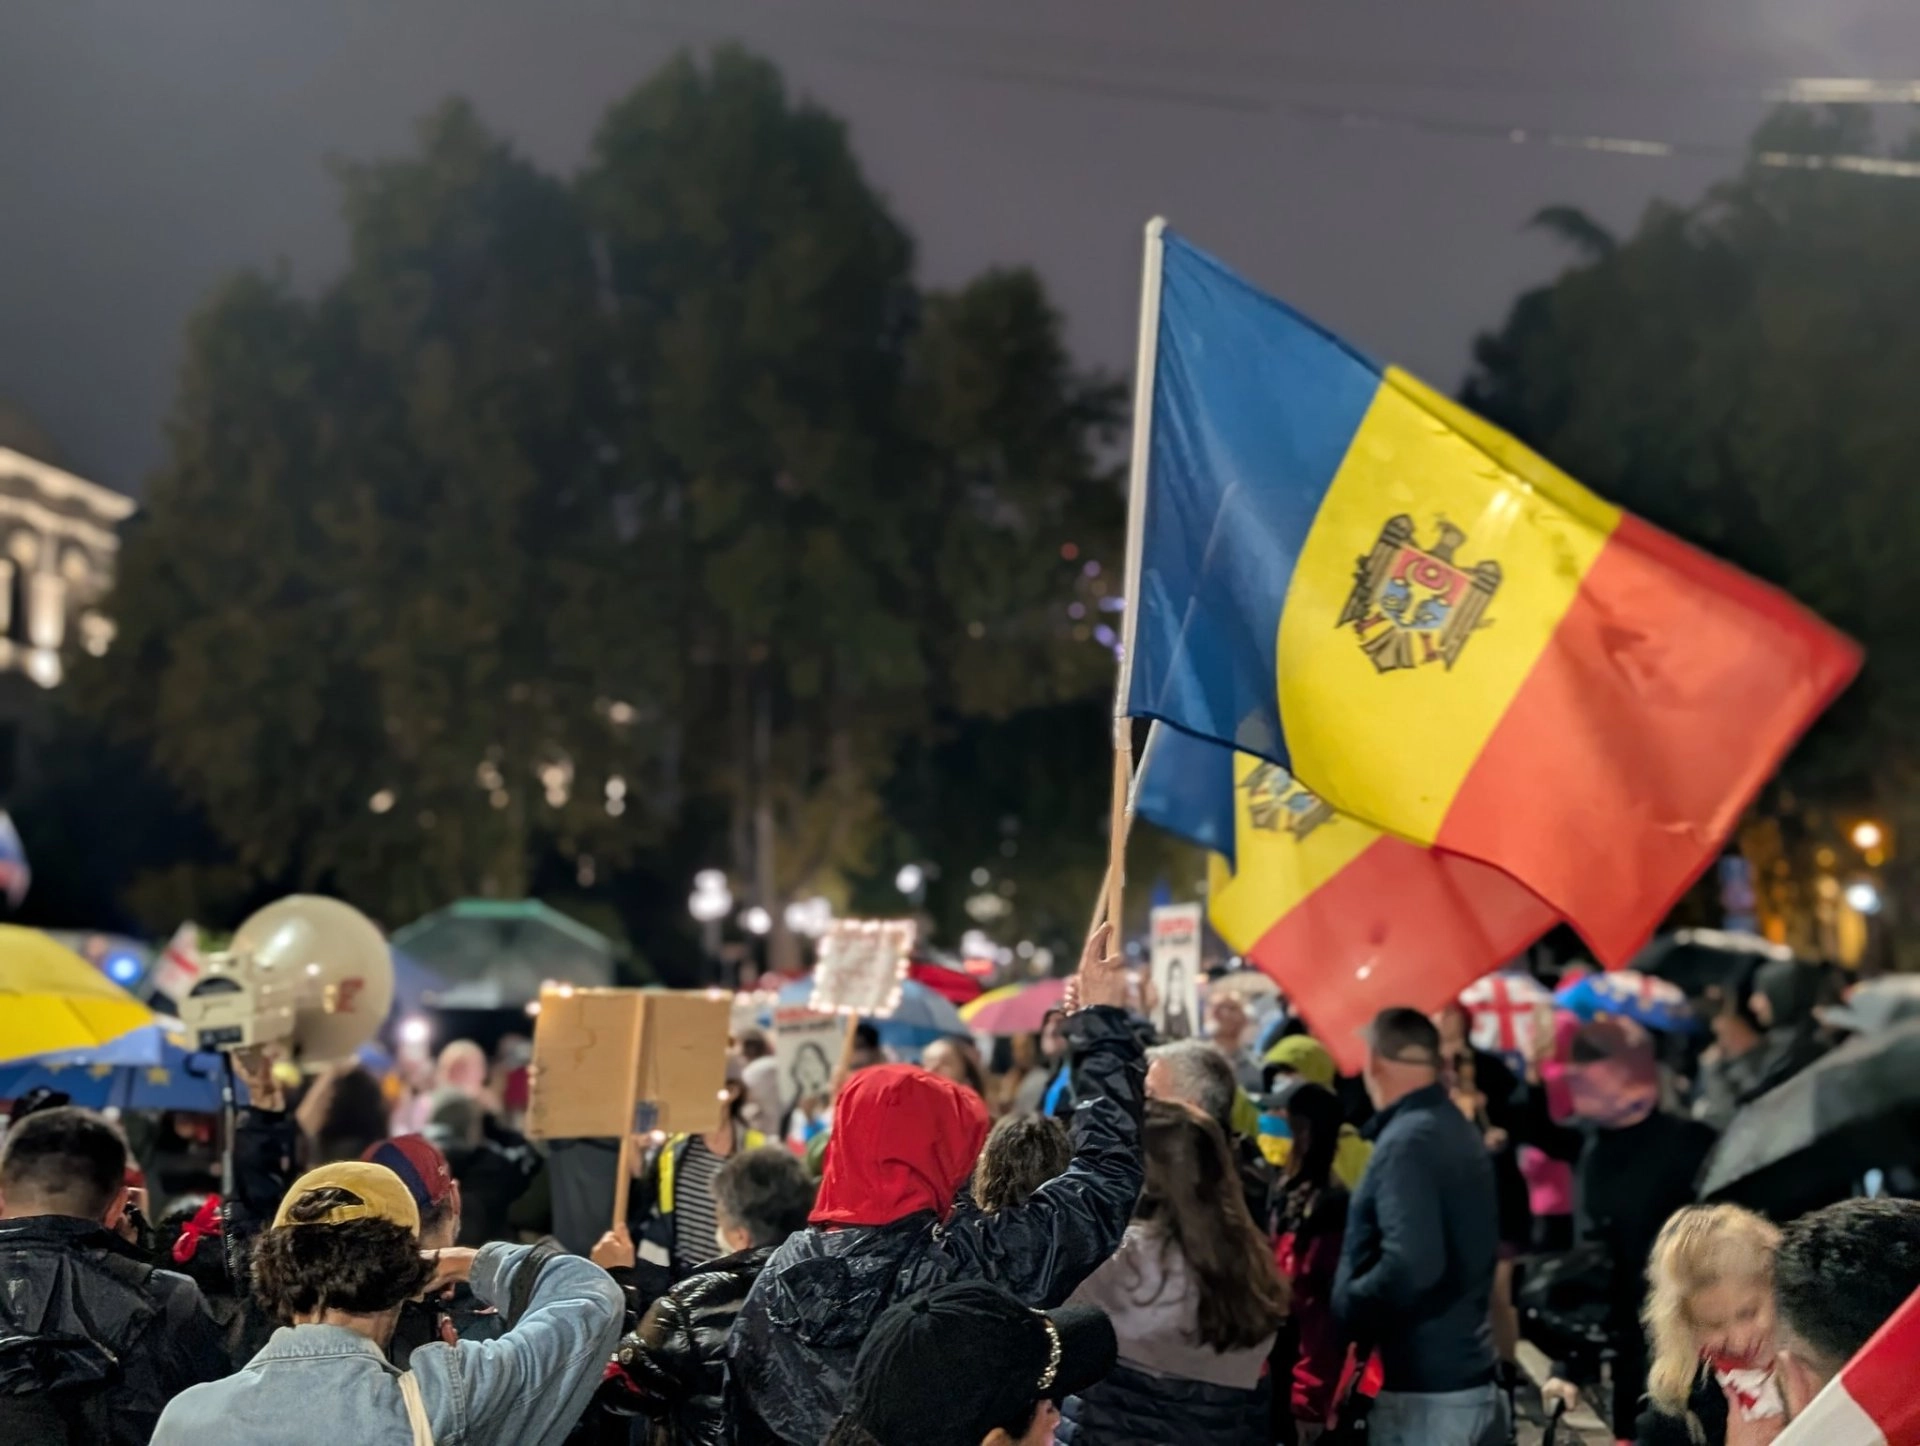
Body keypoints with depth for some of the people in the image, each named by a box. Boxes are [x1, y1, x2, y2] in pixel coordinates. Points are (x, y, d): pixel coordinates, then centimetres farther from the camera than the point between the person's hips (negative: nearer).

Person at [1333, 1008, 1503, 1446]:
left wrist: (1345, 1306, -12)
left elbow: (1410, 1265, -27)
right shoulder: (1460, 1131, 14)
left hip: (1421, 1387, -9)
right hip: (1468, 1375, 9)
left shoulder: (1407, 1141, -16)